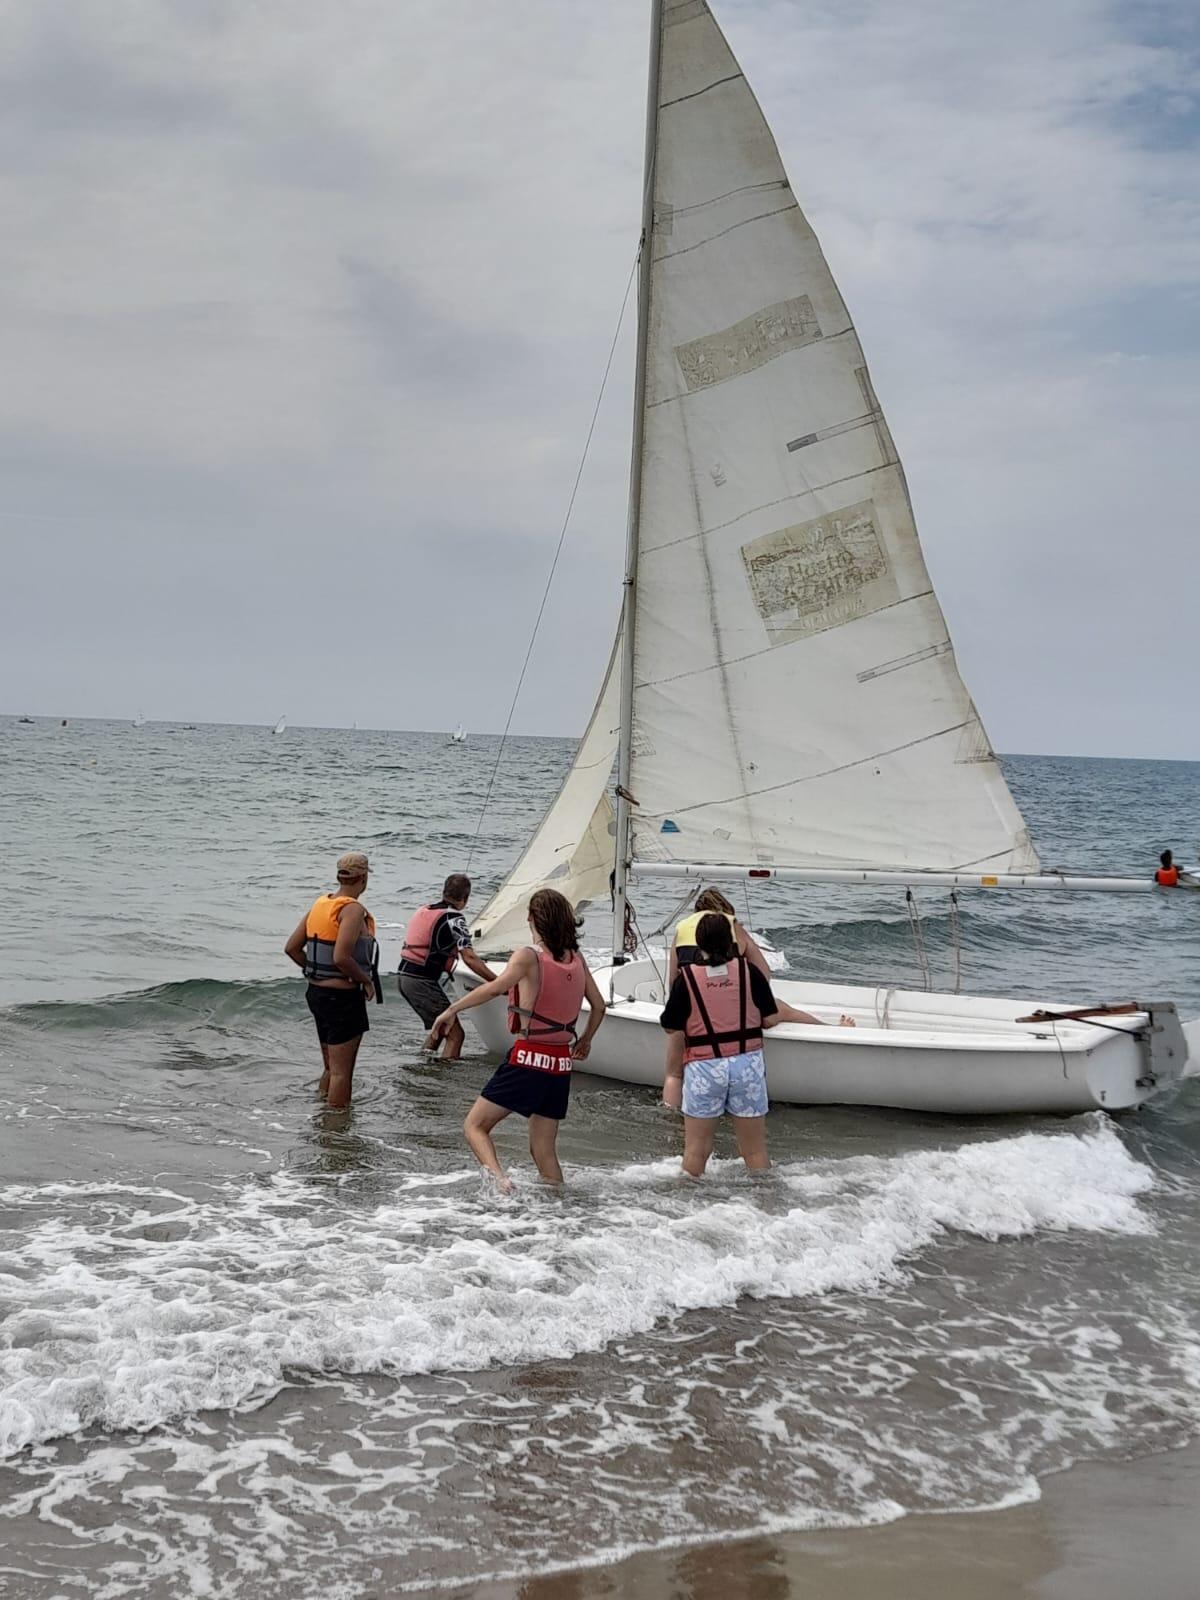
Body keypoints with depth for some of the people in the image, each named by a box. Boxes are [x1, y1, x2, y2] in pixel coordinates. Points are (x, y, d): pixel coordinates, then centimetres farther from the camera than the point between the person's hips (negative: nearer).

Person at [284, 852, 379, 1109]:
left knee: (330, 1067, 21)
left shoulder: (320, 904, 7)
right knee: (342, 1071, 0)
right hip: (343, 997, -9)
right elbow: (341, 958, -27)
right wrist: (367, 980, -13)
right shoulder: (353, 909, -17)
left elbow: (292, 948, 8)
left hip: (316, 992, 9)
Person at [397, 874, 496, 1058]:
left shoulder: (423, 910, 15)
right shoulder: (454, 918, -10)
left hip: (404, 976, 9)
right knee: (455, 1034, -6)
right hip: (422, 981, -9)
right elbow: (469, 959, -15)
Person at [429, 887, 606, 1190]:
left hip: (529, 1058, -6)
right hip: (561, 1063, 6)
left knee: (474, 1126, 3)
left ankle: (500, 1178, -21)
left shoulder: (529, 955, -10)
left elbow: (495, 987, -26)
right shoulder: (576, 958, 7)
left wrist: (451, 1010, -22)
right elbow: (598, 1006, 14)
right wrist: (585, 1041, 30)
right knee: (544, 1149, 15)